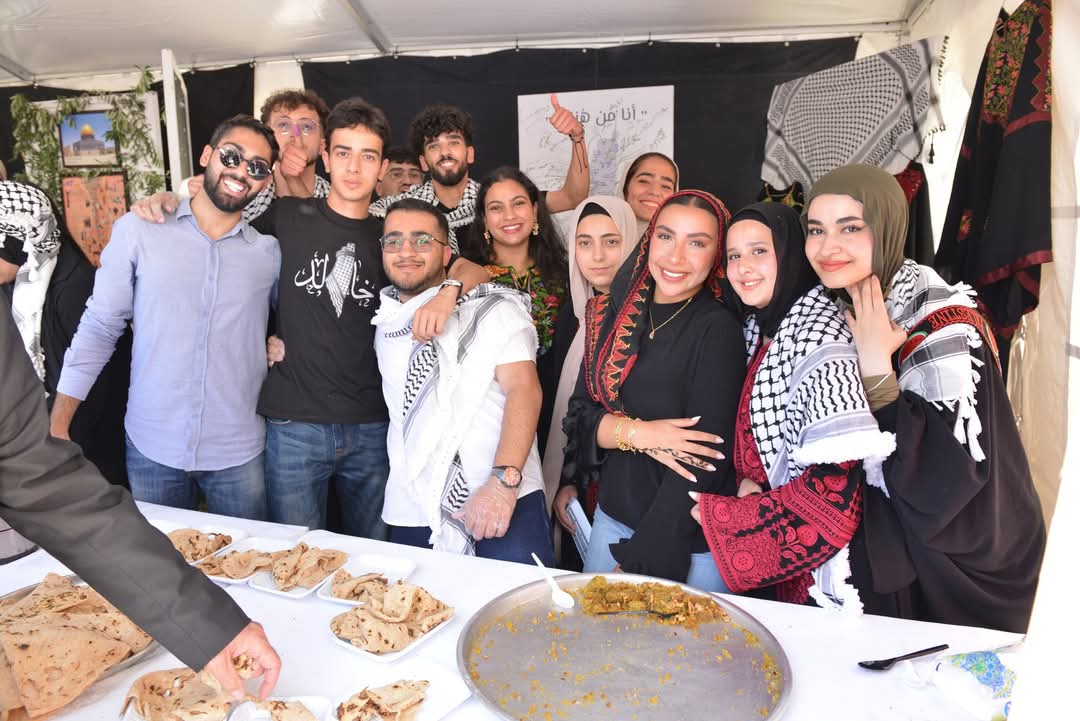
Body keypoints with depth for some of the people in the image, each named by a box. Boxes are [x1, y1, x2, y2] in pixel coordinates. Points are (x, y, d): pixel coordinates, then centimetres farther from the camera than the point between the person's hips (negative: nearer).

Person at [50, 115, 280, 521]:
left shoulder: (270, 252, 0)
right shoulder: (137, 232, -3)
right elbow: (100, 328, 0)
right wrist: (57, 425, 0)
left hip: (239, 453, 1)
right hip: (151, 447, 0)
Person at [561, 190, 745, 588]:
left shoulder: (719, 330, -16)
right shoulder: (619, 315, 0)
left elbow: (704, 452, -19)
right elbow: (580, 414, 0)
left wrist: (640, 560, -18)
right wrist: (636, 433, -20)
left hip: (690, 543, -5)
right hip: (613, 517, 5)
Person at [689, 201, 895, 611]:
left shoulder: (818, 337, -22)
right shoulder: (760, 330, 3)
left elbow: (837, 489, -28)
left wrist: (717, 515, -18)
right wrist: (747, 482, -8)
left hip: (817, 569, -7)